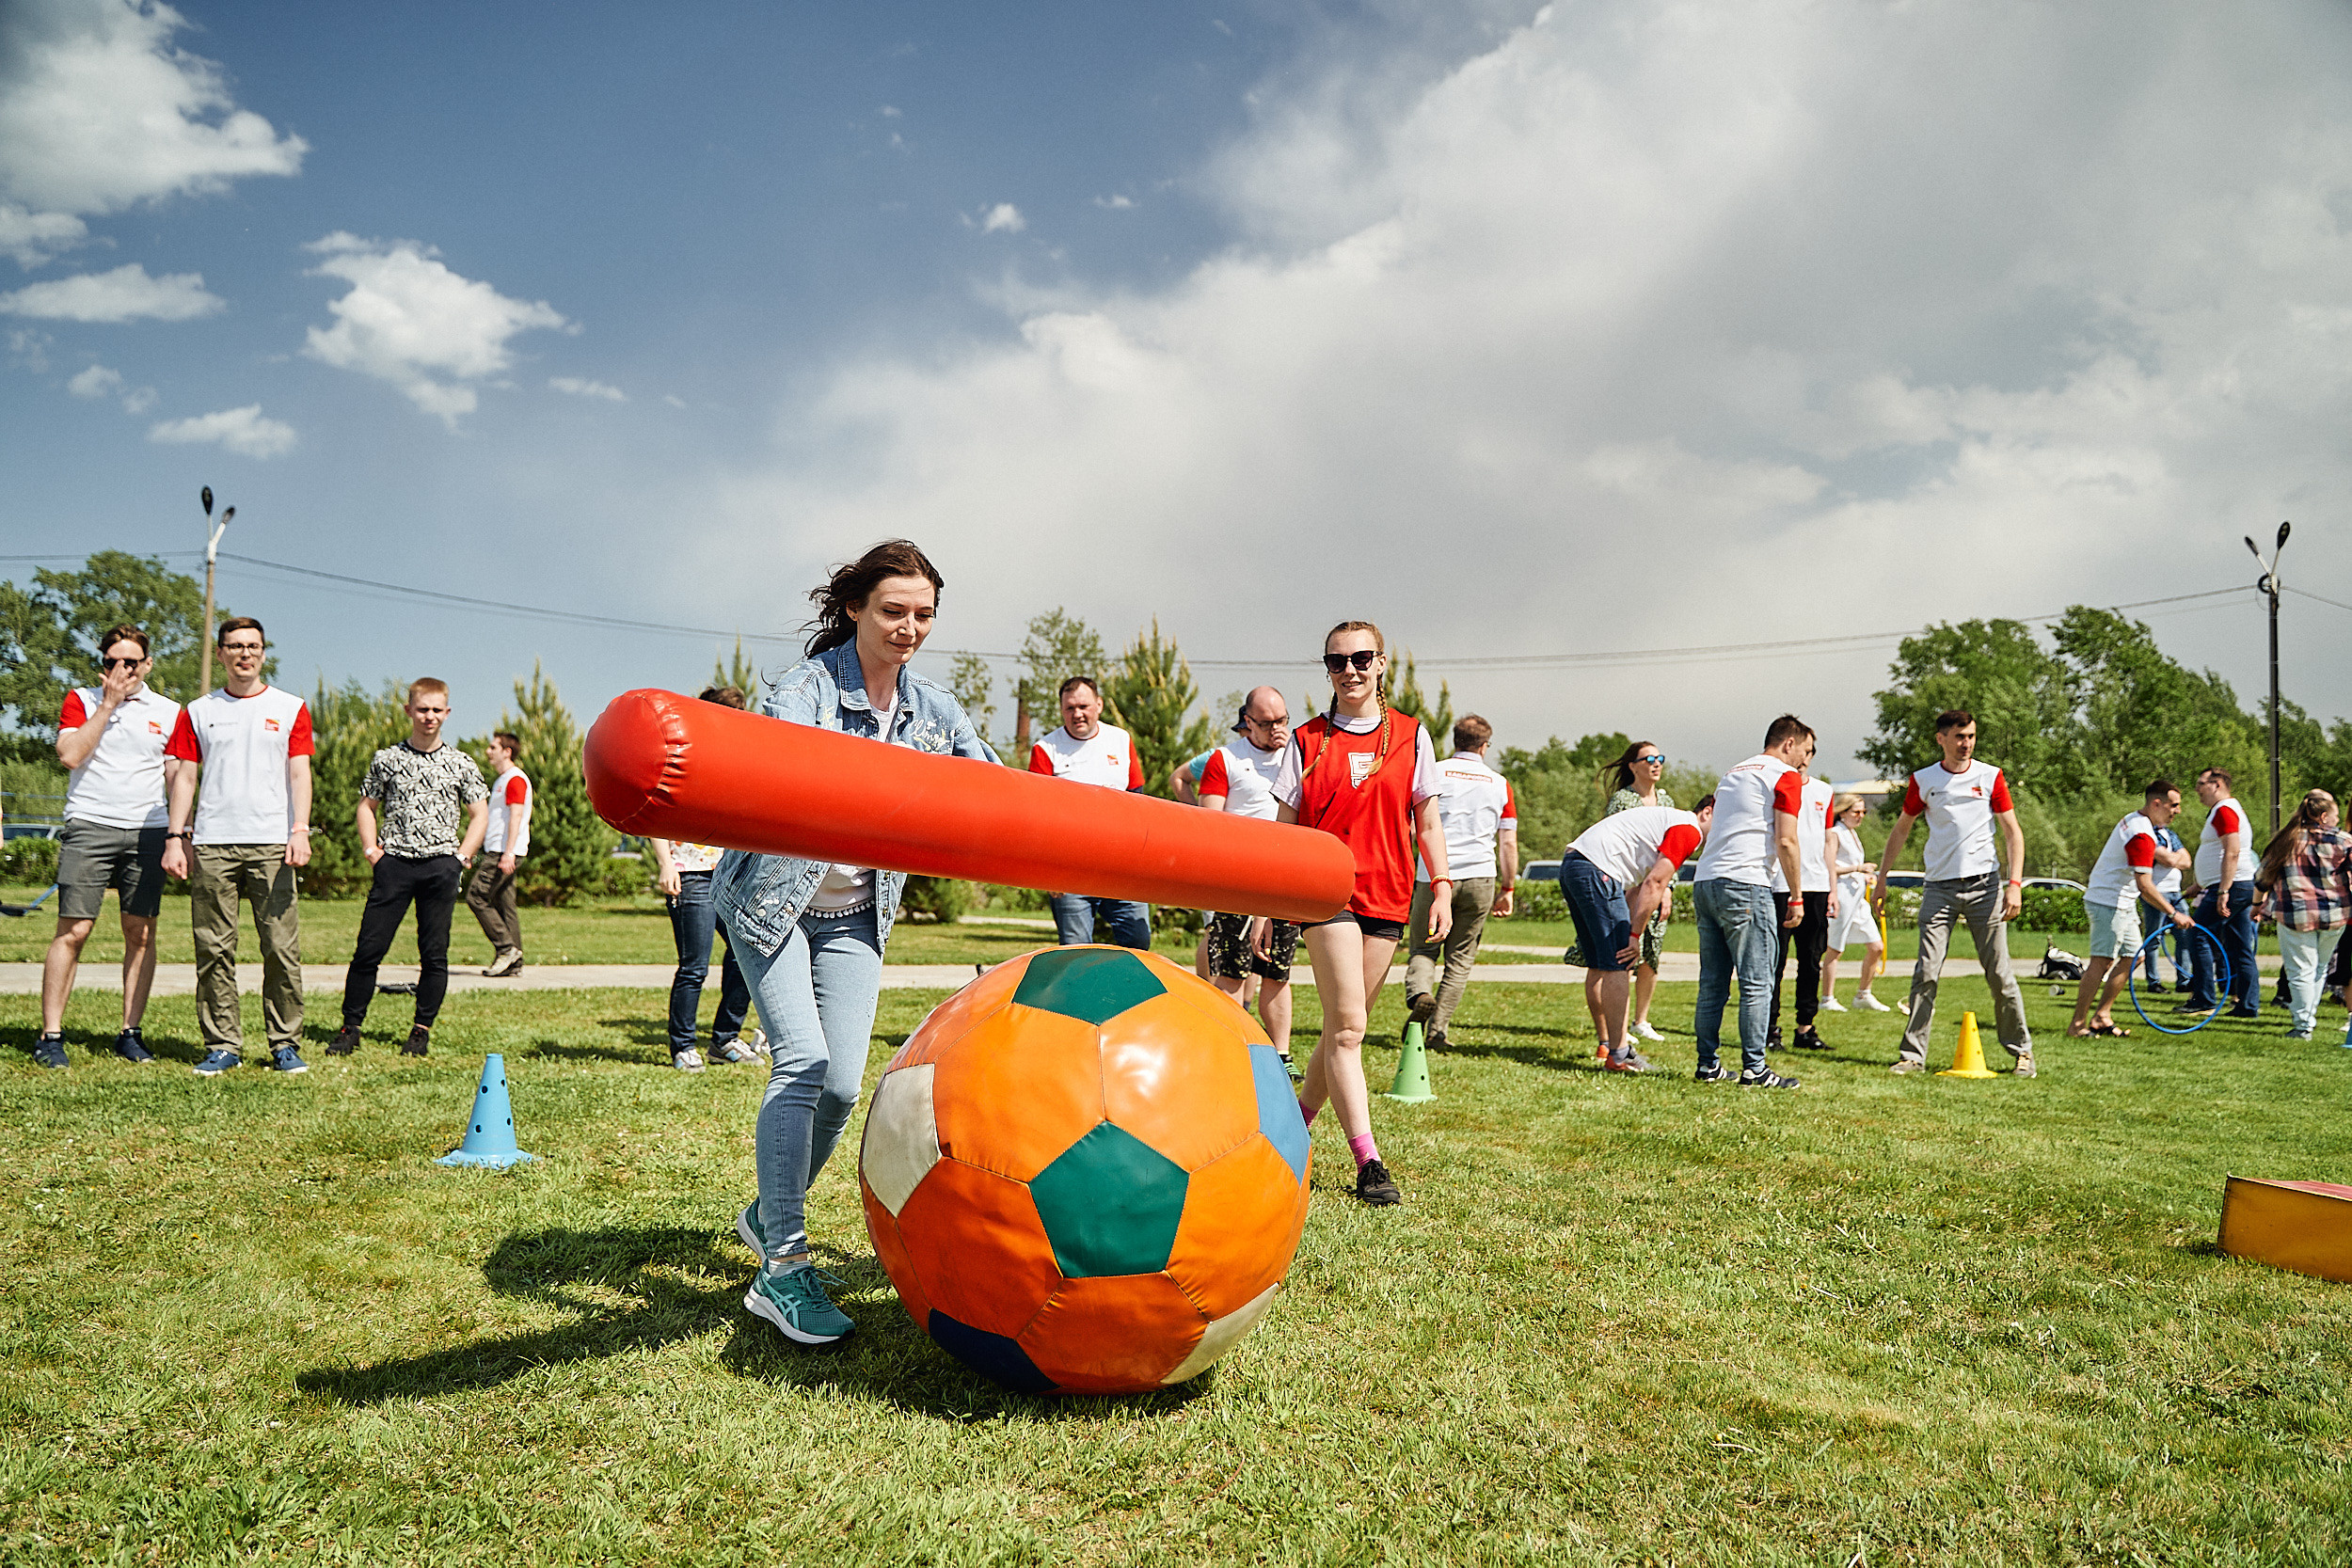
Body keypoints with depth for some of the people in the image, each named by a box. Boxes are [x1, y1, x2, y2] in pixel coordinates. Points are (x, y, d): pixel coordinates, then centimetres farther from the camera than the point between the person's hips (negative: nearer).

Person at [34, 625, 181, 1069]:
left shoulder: (168, 712, 11)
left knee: (141, 933, 2)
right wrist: (108, 704, -7)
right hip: (89, 827, -2)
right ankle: (50, 1036, 1)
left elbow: (177, 776, 13)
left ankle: (131, 1033, 10)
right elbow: (70, 755, -8)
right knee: (73, 931, -6)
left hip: (147, 832, 2)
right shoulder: (81, 700, 7)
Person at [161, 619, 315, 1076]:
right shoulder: (198, 712, 14)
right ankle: (222, 1045, 8)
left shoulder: (290, 708, 10)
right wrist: (175, 838, 3)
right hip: (211, 846, 2)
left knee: (282, 949, -5)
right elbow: (185, 777, 12)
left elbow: (299, 774, 4)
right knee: (214, 950, 1)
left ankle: (285, 1044, 3)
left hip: (273, 845, -1)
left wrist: (300, 831, -8)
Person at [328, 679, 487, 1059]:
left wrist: (462, 855, 1)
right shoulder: (386, 759, 8)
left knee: (434, 953, 2)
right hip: (394, 862, 0)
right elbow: (367, 806, 16)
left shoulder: (461, 764, 7)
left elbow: (480, 815, 11)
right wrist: (370, 849, 4)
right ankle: (350, 1027, 8)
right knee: (369, 948, -2)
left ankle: (422, 1029, 12)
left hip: (441, 865, 0)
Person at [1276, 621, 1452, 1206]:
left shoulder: (1411, 735, 8)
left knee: (1344, 1030, 7)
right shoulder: (1307, 740, 6)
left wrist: (1442, 887, 0)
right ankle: (1368, 1164, -11)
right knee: (1346, 1026, -12)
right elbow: (1284, 829, 8)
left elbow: (1427, 822, 10)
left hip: (1388, 899, 2)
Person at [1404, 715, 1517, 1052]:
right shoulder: (1500, 784, 11)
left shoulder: (1433, 774, 4)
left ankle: (1419, 992, -20)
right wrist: (1507, 890, 16)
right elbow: (1508, 843, 9)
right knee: (1460, 958, 10)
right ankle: (1437, 1030, 5)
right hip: (1480, 878, 2)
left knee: (1423, 948, 9)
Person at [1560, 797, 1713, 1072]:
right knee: (1616, 964, -9)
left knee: (1599, 965, 16)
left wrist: (1629, 933, 15)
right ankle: (1619, 1056, -8)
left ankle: (1607, 1043, 24)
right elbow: (1654, 884, -12)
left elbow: (1640, 889, 23)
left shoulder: (1668, 822, 27)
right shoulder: (1689, 830, -4)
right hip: (1597, 870, -11)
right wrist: (1634, 935, -9)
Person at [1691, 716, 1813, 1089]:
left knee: (1712, 984, 10)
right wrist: (1797, 898, -4)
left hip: (1704, 882, 8)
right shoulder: (1785, 777, -1)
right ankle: (1753, 1069, -2)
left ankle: (1708, 1065, 13)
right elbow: (1786, 841, -8)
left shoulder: (1732, 774, 24)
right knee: (1756, 983, -3)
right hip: (1745, 885, -8)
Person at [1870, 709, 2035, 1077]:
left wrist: (2015, 884, -7)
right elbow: (1901, 830, 16)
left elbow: (2012, 832, 4)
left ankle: (2021, 1050, 15)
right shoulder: (1923, 781, 6)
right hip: (1939, 887, 1)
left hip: (1984, 884, -1)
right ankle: (1913, 1054, -1)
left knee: (1999, 973, 1)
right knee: (1925, 973, -5)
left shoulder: (1991, 777, 4)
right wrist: (1881, 878, 13)